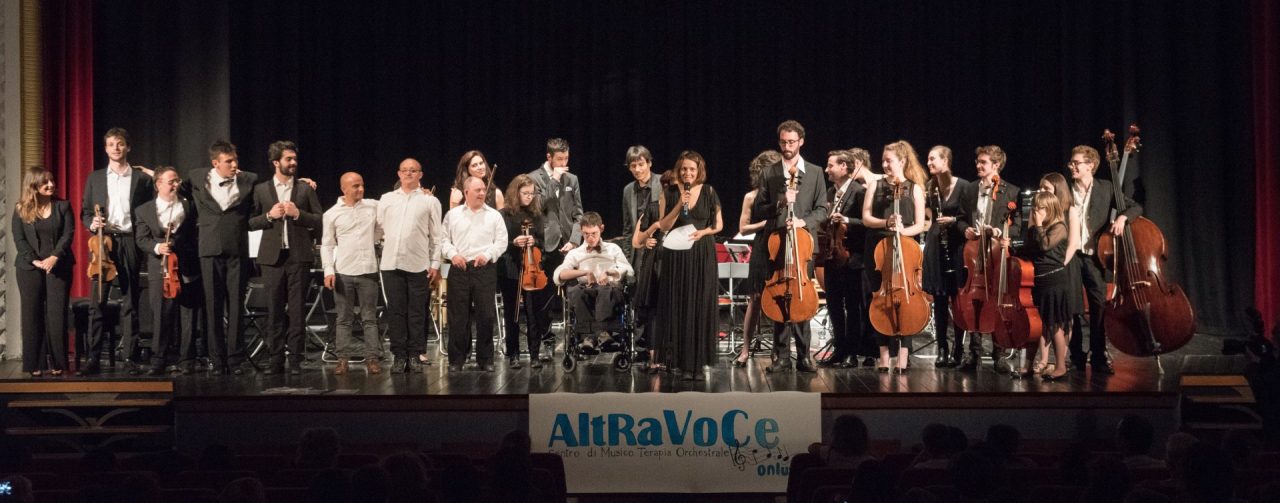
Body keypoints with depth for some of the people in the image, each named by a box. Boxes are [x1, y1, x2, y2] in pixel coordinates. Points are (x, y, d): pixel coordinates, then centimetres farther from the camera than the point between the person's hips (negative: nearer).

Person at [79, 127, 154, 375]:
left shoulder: (141, 178, 8)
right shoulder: (95, 178, 13)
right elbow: (85, 212, 13)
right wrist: (92, 223, -8)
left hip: (130, 243, -1)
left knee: (130, 303, 2)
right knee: (97, 302, -4)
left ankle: (129, 357, 6)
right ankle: (93, 358, -2)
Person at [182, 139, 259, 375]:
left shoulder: (249, 180, 2)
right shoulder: (197, 178, 5)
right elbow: (180, 192, 27)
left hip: (237, 251, 0)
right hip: (210, 250, 0)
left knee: (236, 307, 0)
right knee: (213, 307, 2)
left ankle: (234, 359, 6)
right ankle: (217, 360, 7)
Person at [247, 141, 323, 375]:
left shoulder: (306, 189, 8)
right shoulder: (261, 190, 8)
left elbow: (320, 221, 4)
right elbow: (251, 223, 6)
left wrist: (298, 213, -11)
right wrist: (269, 216, -10)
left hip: (299, 256, 0)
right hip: (273, 257, 0)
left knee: (297, 310, 0)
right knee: (274, 310, 2)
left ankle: (295, 360, 4)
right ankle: (276, 359, 6)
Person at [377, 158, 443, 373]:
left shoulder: (430, 201, 7)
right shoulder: (387, 199, 14)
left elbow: (436, 236, 5)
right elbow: (379, 228, 14)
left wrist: (435, 263, -1)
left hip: (418, 264, -2)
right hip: (391, 263, 2)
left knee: (417, 312, 1)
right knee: (395, 311, 2)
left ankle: (415, 355, 7)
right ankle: (399, 356, 6)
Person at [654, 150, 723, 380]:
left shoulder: (708, 192, 3)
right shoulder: (669, 193, 3)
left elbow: (718, 224, 8)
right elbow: (664, 226, -1)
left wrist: (703, 232, -11)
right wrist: (679, 205, -13)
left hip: (703, 256, 0)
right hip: (676, 256, 0)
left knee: (700, 308, -1)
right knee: (677, 307, -1)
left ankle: (696, 362, 3)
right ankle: (678, 358, 6)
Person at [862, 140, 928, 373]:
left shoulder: (915, 189, 4)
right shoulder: (875, 186, 8)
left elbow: (919, 225, 1)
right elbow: (866, 218, 0)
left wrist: (903, 230, -19)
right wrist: (885, 223, -18)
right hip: (877, 249, 2)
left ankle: (902, 358, -1)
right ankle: (884, 356, 9)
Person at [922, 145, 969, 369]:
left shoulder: (962, 186, -5)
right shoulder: (930, 186, 9)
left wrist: (953, 219, -16)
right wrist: (924, 203, -2)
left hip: (956, 246, -4)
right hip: (936, 247, 4)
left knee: (957, 298, 0)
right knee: (939, 299, 4)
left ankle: (958, 349, 8)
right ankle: (942, 349, 9)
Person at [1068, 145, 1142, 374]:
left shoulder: (1106, 189, 4)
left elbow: (1136, 207, 4)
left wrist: (1122, 217, -17)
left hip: (1094, 256, -1)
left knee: (1099, 307, -2)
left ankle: (1098, 356, 7)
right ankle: (1076, 357, 11)